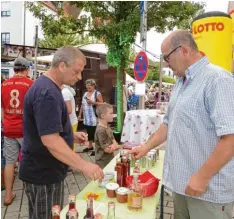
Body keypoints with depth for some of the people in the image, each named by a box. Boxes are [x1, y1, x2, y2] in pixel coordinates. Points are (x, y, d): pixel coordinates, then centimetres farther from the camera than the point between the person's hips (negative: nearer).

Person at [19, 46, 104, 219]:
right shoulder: (47, 93, -24)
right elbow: (50, 140, -30)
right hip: (43, 174, -10)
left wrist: (71, 135, 7)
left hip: (47, 171, 10)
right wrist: (83, 165, -30)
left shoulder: (47, 87, 10)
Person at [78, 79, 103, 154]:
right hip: (86, 118, 7)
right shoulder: (85, 94, 15)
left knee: (95, 133, -4)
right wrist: (80, 114, 17)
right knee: (89, 132, 15)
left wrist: (92, 102, -21)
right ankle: (90, 146, 28)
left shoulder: (97, 93, -5)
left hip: (94, 118, -7)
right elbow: (82, 105, 19)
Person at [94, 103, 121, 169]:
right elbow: (107, 149, -23)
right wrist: (116, 146, -7)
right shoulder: (101, 130, -24)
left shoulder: (107, 127, 5)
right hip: (103, 162, -8)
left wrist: (114, 145, -17)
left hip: (110, 159, 9)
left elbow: (114, 141, 4)